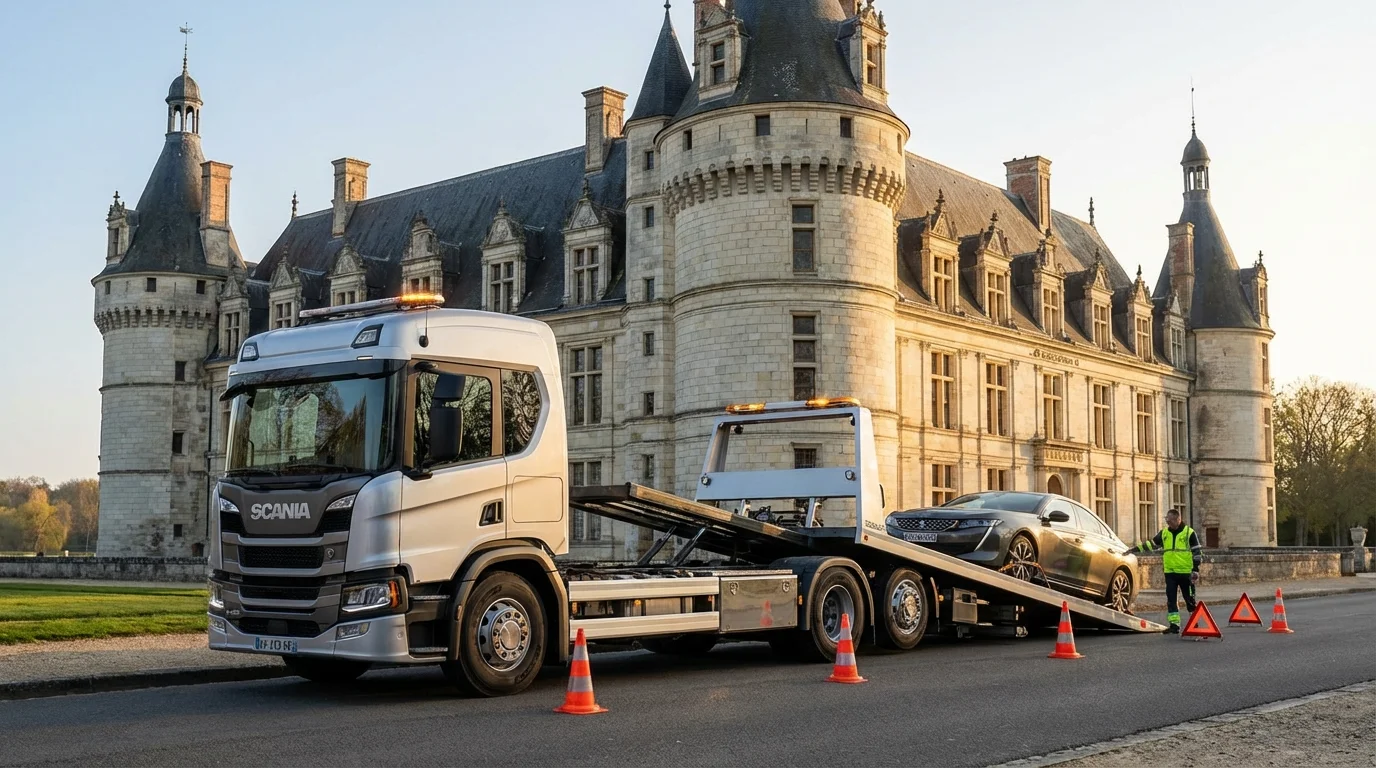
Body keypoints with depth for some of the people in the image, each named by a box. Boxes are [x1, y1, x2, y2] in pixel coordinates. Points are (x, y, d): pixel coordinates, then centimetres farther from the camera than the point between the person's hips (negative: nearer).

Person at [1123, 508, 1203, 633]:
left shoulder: (1189, 533, -3)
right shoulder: (1164, 533, 10)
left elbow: (1197, 552, -2)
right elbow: (1152, 544, 17)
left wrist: (1195, 570, -8)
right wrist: (1136, 548, 7)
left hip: (1186, 572, -4)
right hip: (1170, 572, 4)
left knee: (1190, 599, 5)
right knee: (1171, 599, -2)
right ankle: (1174, 625, 0)